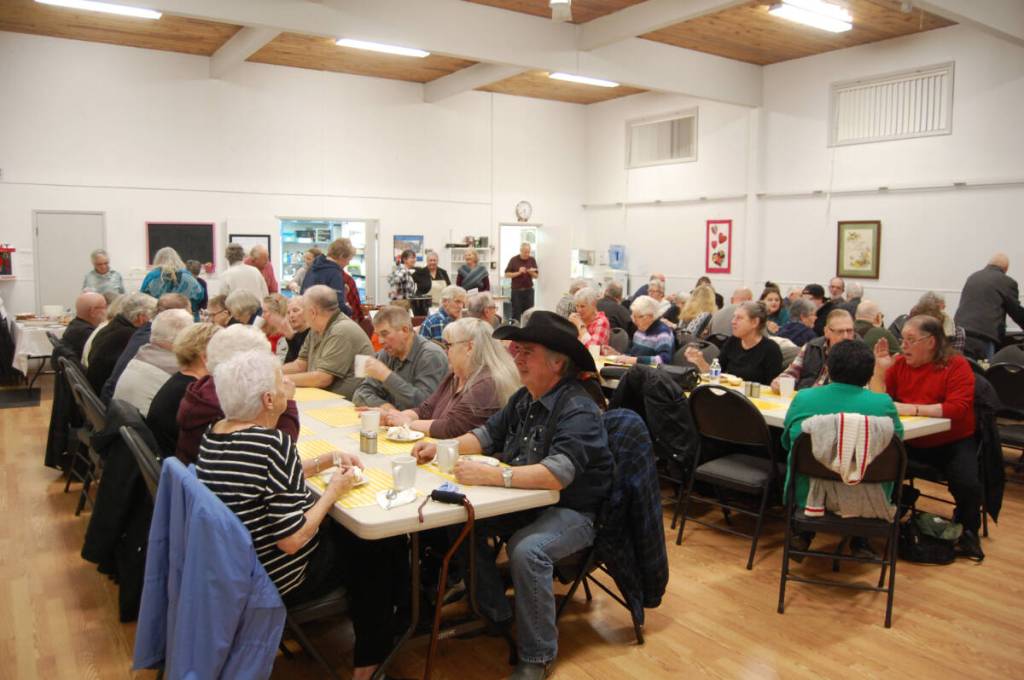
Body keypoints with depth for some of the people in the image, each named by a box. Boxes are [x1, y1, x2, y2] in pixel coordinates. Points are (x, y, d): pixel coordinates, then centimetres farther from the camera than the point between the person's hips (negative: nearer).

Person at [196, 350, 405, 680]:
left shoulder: (214, 434, -3)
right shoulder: (273, 443, -29)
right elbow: (292, 541, -28)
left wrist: (327, 460, 6)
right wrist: (333, 491, -15)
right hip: (276, 581, -8)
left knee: (348, 529, 23)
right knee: (383, 546, 11)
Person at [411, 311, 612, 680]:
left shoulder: (578, 411, -24)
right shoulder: (525, 398, 3)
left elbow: (556, 474, -36)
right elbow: (487, 435, 12)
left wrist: (490, 475, -41)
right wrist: (441, 446, -4)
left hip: (572, 511, -8)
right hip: (527, 502, 9)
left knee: (526, 550, -32)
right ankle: (497, 615, 13)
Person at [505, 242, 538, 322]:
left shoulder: (532, 260, 5)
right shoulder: (514, 260, -2)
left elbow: (536, 276, 8)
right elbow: (507, 274, -4)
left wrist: (531, 272, -14)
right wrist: (518, 273, -16)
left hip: (529, 290, 2)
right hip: (516, 290, -2)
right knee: (516, 314, 0)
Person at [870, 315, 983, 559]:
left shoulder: (956, 365, -8)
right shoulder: (900, 364, 3)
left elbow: (958, 408, -21)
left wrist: (913, 408, -28)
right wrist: (880, 368, -10)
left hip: (951, 443, -3)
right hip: (909, 442, 3)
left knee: (968, 484, -24)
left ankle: (968, 531, 10)